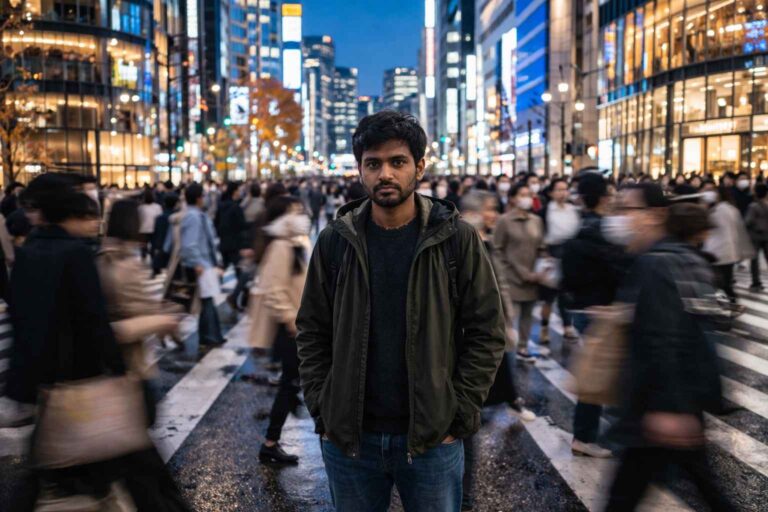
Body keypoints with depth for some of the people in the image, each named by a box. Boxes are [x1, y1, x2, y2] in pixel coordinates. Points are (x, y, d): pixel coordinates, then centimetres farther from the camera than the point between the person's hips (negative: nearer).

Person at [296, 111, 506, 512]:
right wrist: (322, 412, -1)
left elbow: (487, 332, -3)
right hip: (347, 438, 2)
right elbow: (312, 332, 5)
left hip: (432, 439, -1)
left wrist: (459, 417, -8)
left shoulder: (457, 239, -5)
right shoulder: (335, 241, 0)